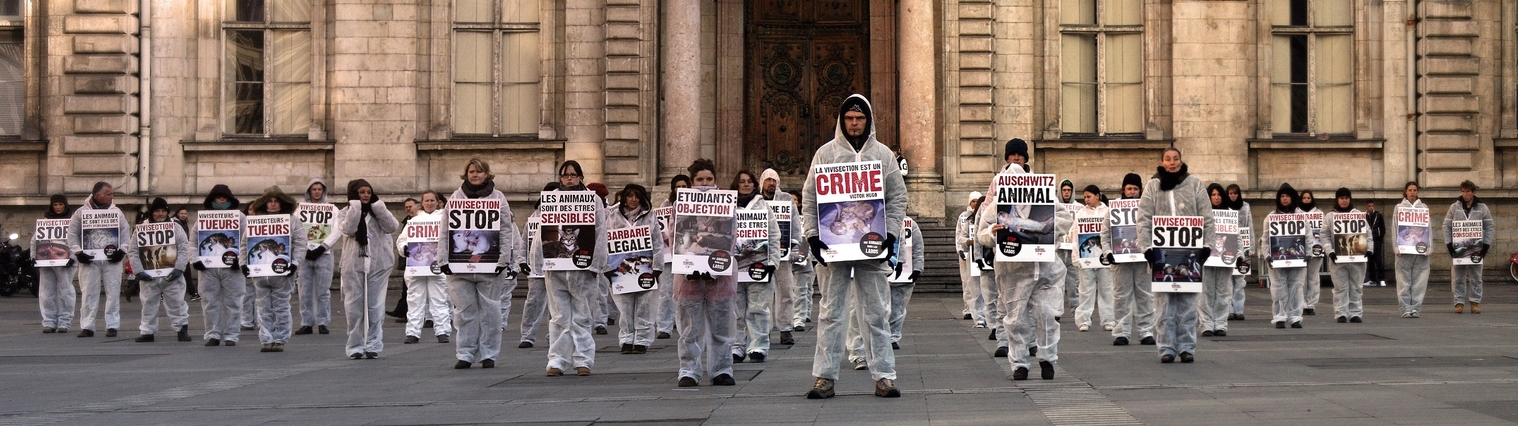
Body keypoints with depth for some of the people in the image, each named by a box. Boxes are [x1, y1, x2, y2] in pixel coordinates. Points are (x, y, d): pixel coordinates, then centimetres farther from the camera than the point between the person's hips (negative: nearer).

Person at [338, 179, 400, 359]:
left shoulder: (378, 211, 11)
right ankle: (355, 346, 7)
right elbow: (348, 228, -14)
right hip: (353, 265, -1)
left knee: (376, 307, 0)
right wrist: (355, 206, -10)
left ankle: (373, 346, 5)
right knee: (354, 307, 1)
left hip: (378, 264, 1)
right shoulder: (346, 213, 6)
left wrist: (377, 205, -6)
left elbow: (392, 226, -6)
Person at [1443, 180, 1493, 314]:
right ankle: (1459, 302, 5)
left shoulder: (1482, 208, 5)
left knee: (1476, 277, 3)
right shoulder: (1454, 207, 5)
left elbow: (1489, 228, 6)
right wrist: (1449, 244, -4)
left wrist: (1486, 245, -3)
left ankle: (1475, 302, 8)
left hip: (1476, 249, 0)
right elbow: (1446, 226, 5)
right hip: (1458, 248, 0)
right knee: (1458, 277, 2)